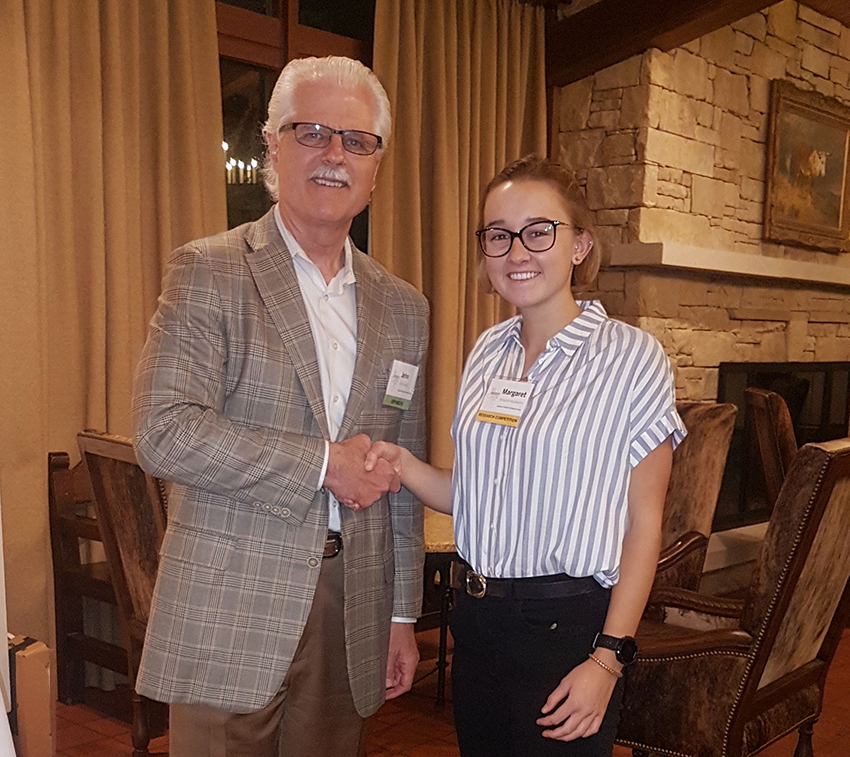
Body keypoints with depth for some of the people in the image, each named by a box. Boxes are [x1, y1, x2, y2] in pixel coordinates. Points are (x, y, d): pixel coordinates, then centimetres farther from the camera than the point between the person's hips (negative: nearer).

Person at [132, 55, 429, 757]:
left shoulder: (403, 308, 10)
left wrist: (402, 616, 13)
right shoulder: (208, 271, -5)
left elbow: (402, 481, 13)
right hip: (231, 605, -4)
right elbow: (164, 430, -16)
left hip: (352, 612, 4)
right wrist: (321, 463, -15)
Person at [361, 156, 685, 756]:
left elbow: (643, 521, -11)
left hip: (568, 625, -5)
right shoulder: (488, 353, 6)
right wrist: (404, 466, -7)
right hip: (479, 619, 6)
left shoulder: (632, 358, -10)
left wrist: (608, 658, -16)